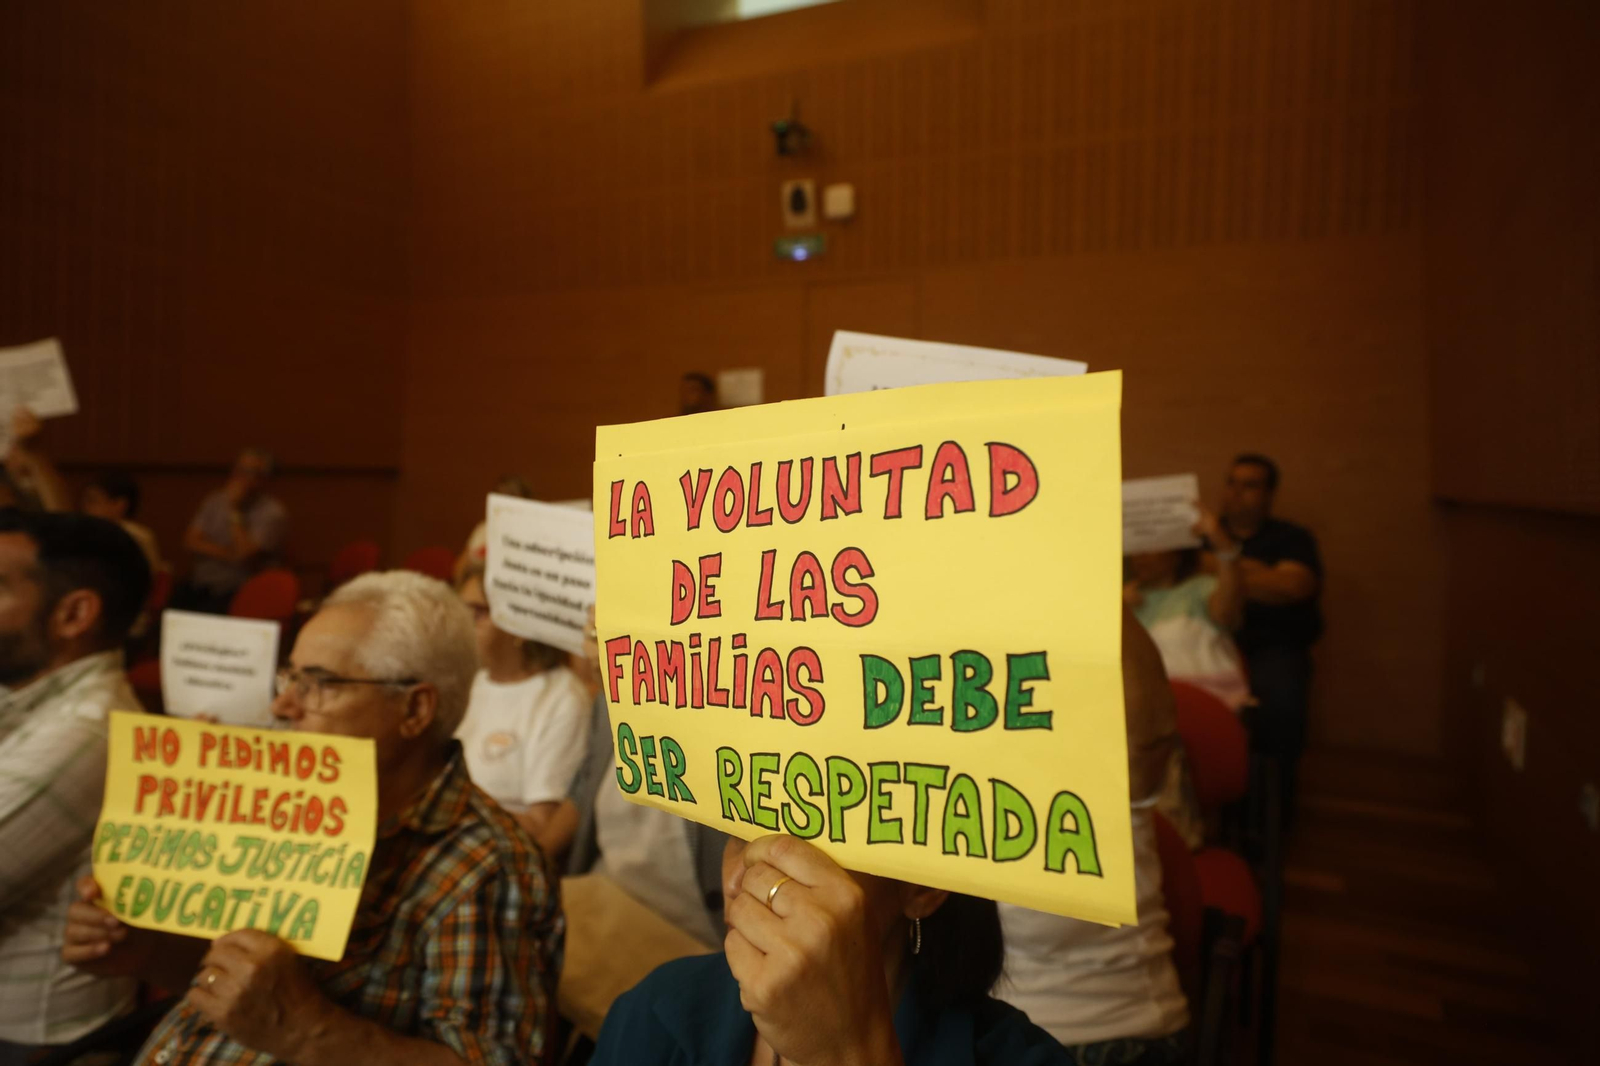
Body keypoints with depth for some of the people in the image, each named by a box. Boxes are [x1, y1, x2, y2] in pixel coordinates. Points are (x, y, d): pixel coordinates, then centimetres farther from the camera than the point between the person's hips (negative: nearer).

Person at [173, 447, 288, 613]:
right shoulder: (215, 500, 14)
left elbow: (244, 555, -16)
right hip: (197, 586, 6)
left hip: (236, 593, -6)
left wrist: (234, 510, -13)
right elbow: (191, 541, 6)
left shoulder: (273, 513, -7)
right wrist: (228, 555, -10)